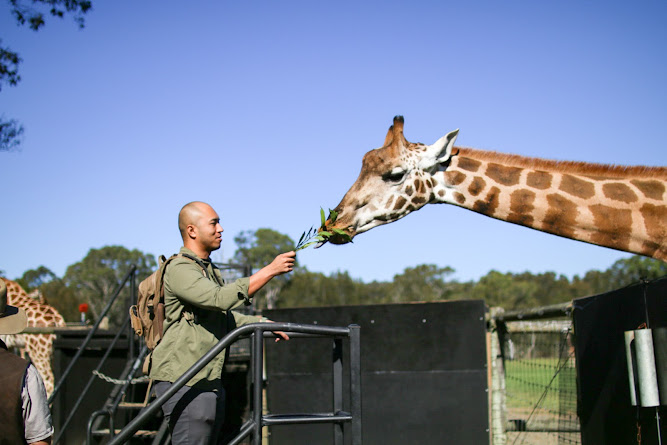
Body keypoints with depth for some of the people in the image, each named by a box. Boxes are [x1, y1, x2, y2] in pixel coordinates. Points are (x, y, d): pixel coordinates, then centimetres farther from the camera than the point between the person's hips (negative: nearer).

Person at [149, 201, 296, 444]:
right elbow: (221, 299, -29)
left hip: (209, 381, 10)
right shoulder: (180, 270, -14)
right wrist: (270, 270, -27)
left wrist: (262, 323, 20)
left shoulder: (209, 270, 20)